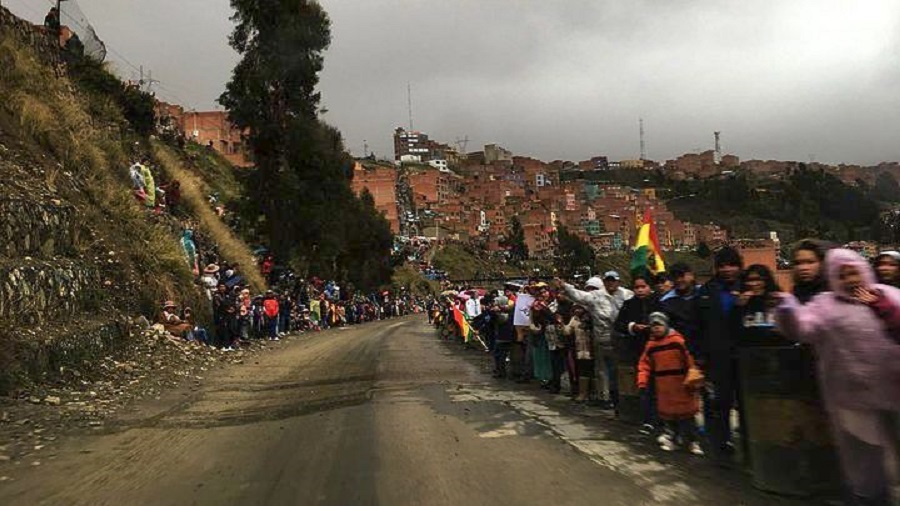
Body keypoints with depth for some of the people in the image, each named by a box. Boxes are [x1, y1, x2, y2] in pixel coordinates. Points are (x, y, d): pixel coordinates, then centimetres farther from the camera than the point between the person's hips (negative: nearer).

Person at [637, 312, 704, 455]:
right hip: (663, 386, 4)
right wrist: (642, 382, -4)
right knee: (667, 411, 12)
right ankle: (671, 437, 26)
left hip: (681, 384, -4)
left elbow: (689, 361, -9)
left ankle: (691, 440, 14)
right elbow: (644, 365, 5)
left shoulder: (678, 340, -9)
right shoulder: (651, 345, 4)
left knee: (686, 412, 4)